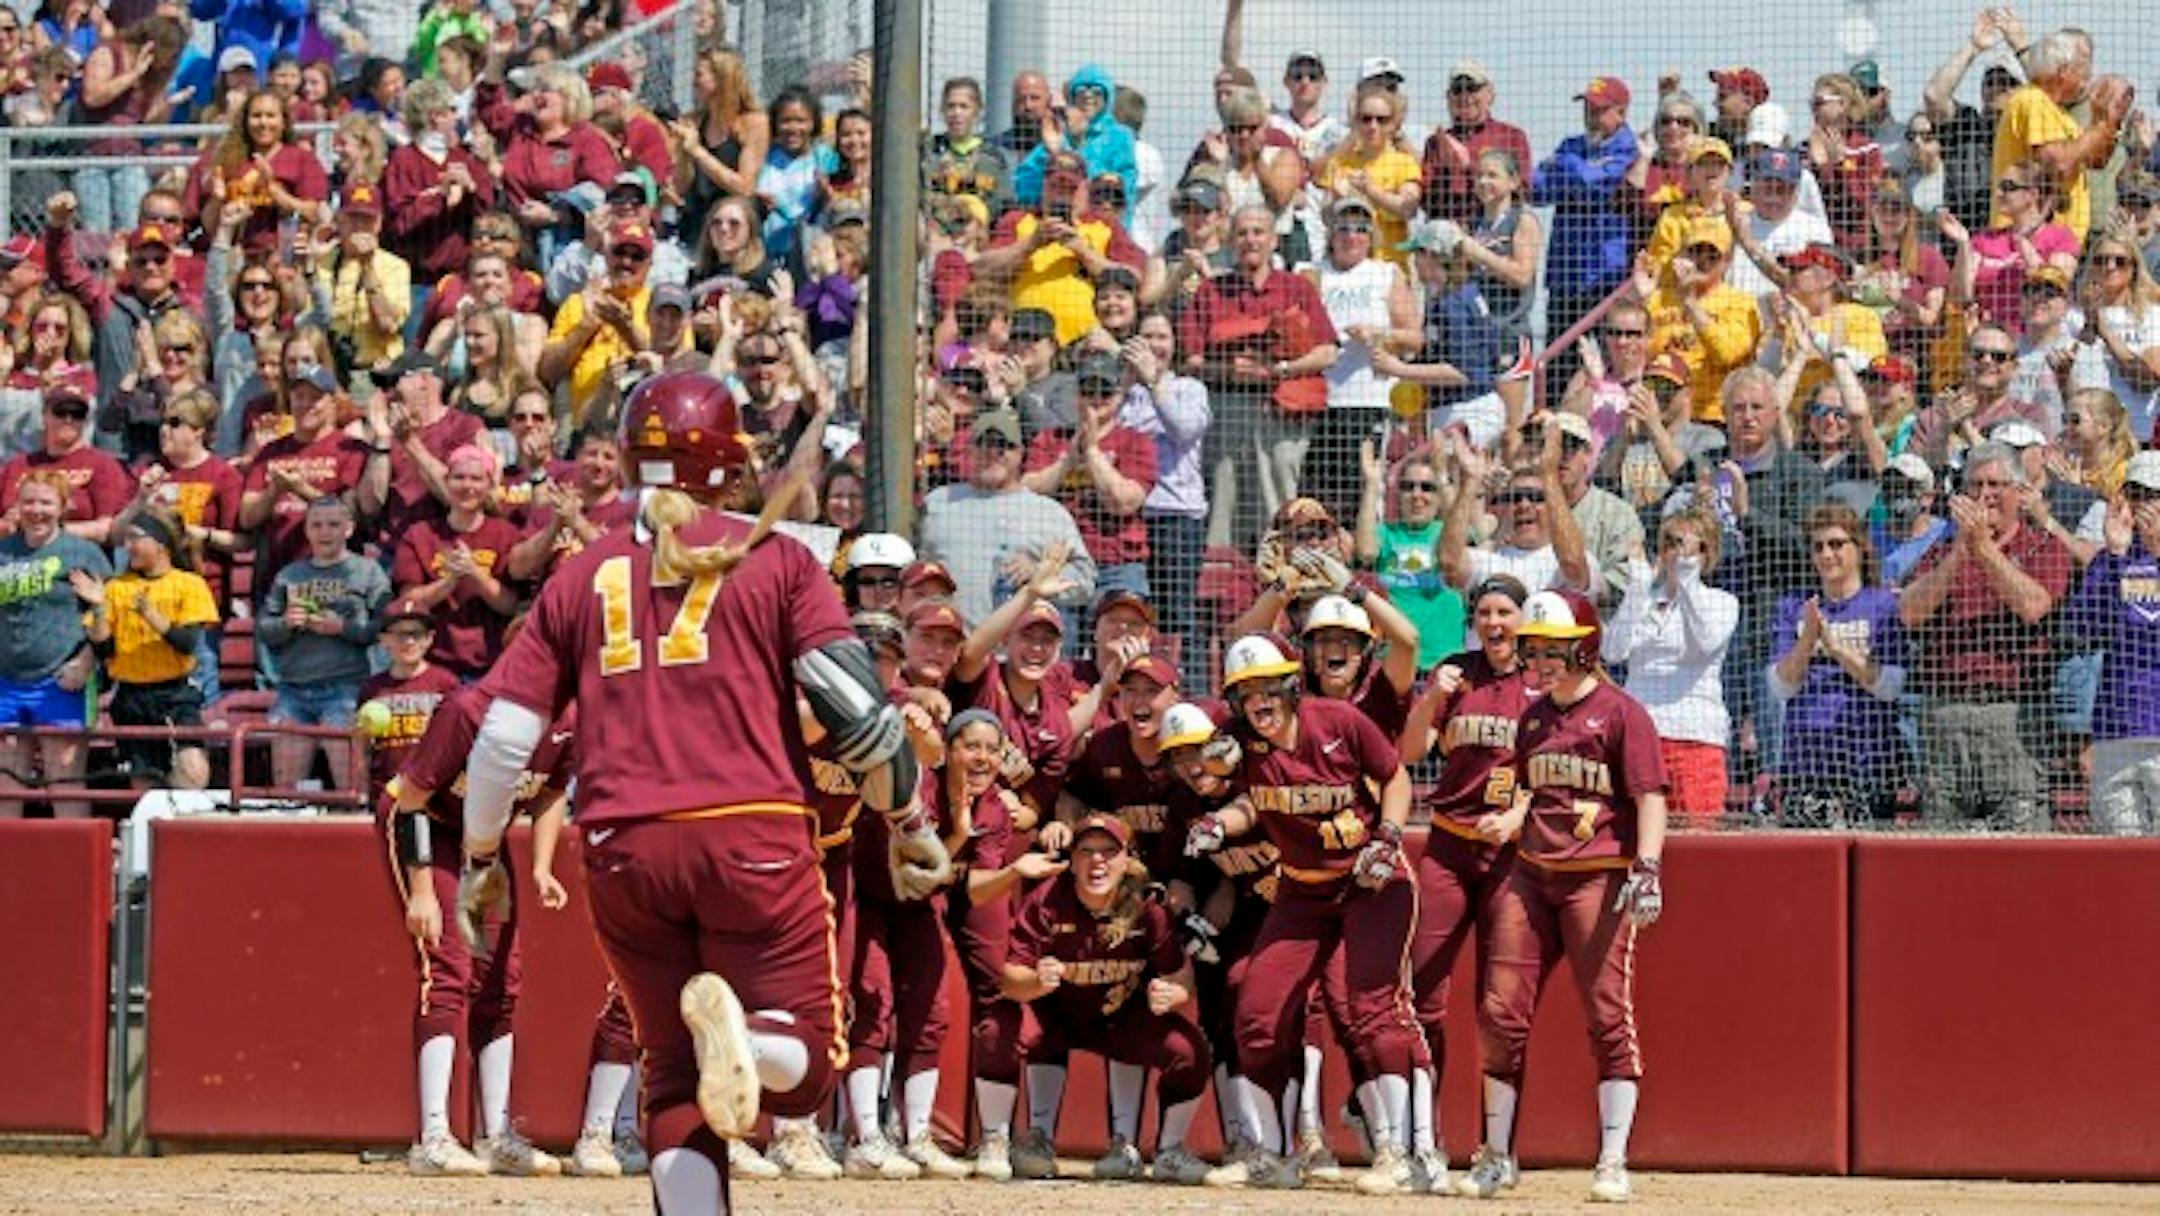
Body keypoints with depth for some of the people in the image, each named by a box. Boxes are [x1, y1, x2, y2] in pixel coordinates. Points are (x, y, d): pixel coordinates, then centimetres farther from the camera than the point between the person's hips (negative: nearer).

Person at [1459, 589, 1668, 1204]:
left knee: (1608, 1015, -8)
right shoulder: (1534, 718, 15)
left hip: (1599, 876, -7)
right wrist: (1509, 821, 2)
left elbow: (1649, 799, -10)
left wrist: (1647, 867, -22)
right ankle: (1496, 1157, 15)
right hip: (1531, 874, 7)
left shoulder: (1620, 713, -5)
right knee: (1500, 1012, 4)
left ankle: (1612, 1163, -5)